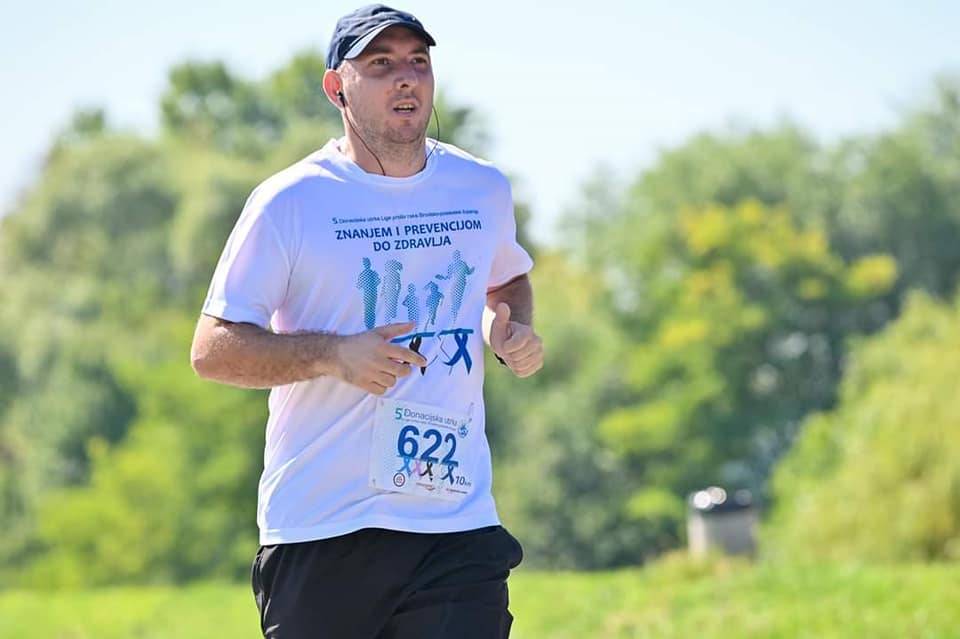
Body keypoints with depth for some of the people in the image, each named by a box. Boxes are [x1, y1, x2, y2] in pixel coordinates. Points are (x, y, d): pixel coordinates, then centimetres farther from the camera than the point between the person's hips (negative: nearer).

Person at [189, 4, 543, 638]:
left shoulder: (483, 189, 10)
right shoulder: (289, 201, -4)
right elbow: (213, 350, -5)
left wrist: (513, 328, 7)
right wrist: (335, 354, -20)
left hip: (458, 524, 3)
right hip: (320, 531, -2)